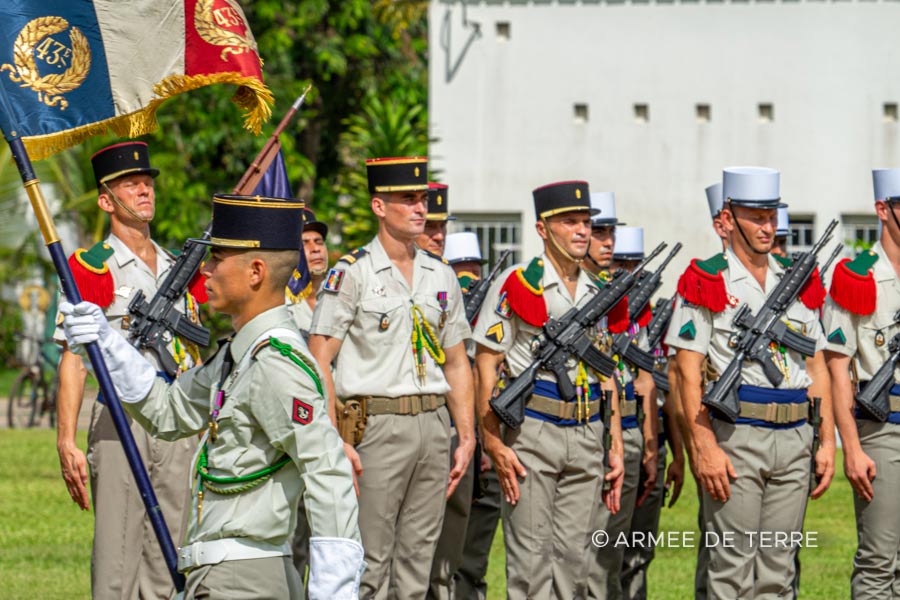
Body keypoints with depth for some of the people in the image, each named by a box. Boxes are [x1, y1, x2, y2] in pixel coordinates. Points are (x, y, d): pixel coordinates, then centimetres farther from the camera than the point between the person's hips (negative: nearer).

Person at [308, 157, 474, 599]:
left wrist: (466, 438, 11)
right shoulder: (351, 274, -5)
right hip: (377, 425, -6)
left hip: (434, 425, 6)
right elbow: (319, 364, -8)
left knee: (418, 559, 8)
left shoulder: (441, 276, 13)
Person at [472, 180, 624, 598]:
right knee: (530, 558, -5)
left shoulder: (597, 294, 13)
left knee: (574, 556, 6)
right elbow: (486, 365, -5)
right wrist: (495, 444, -12)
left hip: (587, 437, 5)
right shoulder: (516, 285, -3)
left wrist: (616, 448, 12)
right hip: (531, 434, -5)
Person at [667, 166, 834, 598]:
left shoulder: (799, 282, 14)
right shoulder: (705, 282, -2)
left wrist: (827, 442, 8)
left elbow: (816, 368, 16)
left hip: (793, 439, 5)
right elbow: (688, 371, -7)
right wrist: (704, 447, -15)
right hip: (734, 440, -5)